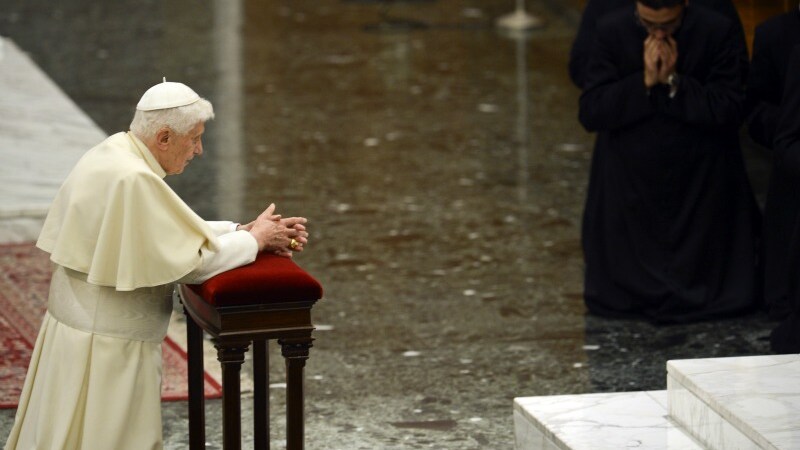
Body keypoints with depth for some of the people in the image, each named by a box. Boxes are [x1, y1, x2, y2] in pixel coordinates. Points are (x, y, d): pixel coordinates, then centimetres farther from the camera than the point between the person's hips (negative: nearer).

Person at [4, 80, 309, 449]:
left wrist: (243, 231, 4)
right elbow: (192, 260, -20)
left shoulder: (112, 154, 5)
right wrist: (255, 239, -5)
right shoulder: (134, 180, -25)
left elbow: (173, 229, 13)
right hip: (107, 349, -10)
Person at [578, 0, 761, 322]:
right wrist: (645, 81, -23)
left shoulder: (718, 32, -12)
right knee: (615, 301, 6)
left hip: (701, 184, -1)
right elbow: (589, 113, -13)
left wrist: (674, 81, -24)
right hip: (629, 184, 1)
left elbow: (730, 112, -16)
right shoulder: (612, 32, -9)